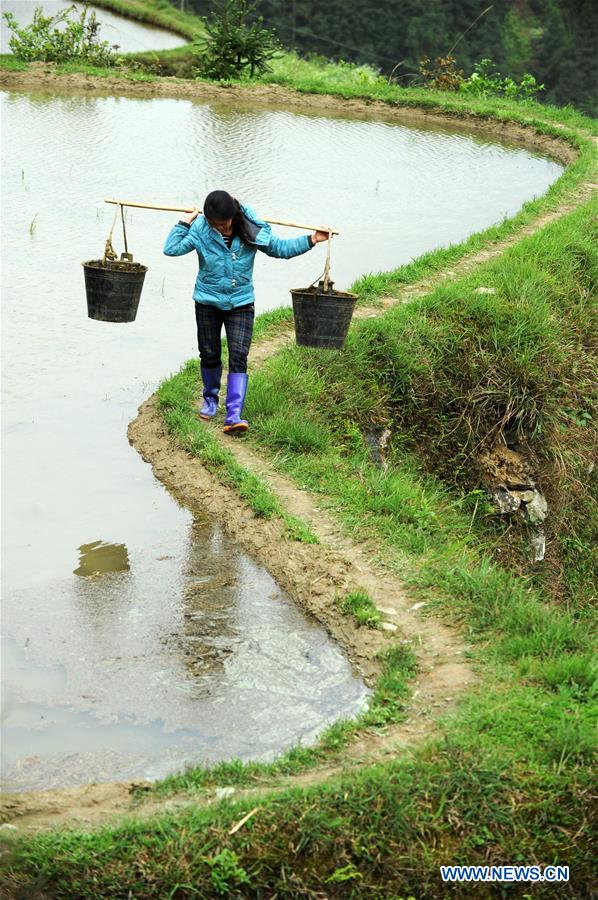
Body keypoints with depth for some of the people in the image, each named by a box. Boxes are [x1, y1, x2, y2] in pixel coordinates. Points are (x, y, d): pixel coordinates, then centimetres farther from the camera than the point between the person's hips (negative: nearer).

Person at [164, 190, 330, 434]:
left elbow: (280, 248, 2)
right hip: (208, 302, 1)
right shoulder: (200, 230, -12)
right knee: (209, 355, 13)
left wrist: (310, 240, -4)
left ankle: (233, 416, -15)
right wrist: (184, 223, -18)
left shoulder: (252, 231, -10)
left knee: (239, 358, -11)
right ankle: (210, 400, 39)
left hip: (241, 304, -1)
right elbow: (171, 249, -16)